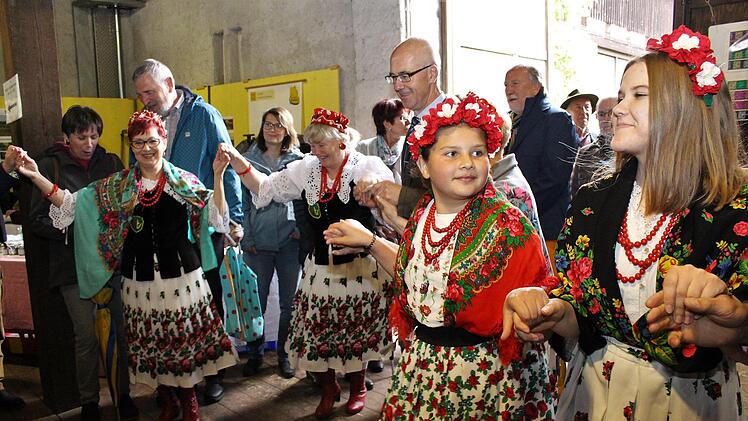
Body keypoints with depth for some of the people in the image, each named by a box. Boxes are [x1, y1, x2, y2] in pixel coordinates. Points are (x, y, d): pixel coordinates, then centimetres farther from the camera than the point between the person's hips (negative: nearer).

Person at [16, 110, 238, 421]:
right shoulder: (116, 186, 5)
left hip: (183, 277, -2)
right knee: (151, 344, 11)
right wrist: (36, 177, -4)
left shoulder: (185, 182, 0)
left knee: (186, 340, 8)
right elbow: (72, 203, 6)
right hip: (140, 281, 2)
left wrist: (217, 176, -16)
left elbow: (216, 218, -6)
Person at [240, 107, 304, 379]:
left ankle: (284, 354, 23)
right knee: (257, 302, 4)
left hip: (289, 242, 0)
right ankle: (255, 354, 23)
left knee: (289, 302, 6)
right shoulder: (249, 159, 5)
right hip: (258, 243, 0)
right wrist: (247, 238, -1)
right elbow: (243, 201, 4)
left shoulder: (298, 160, 5)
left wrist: (301, 228, -5)